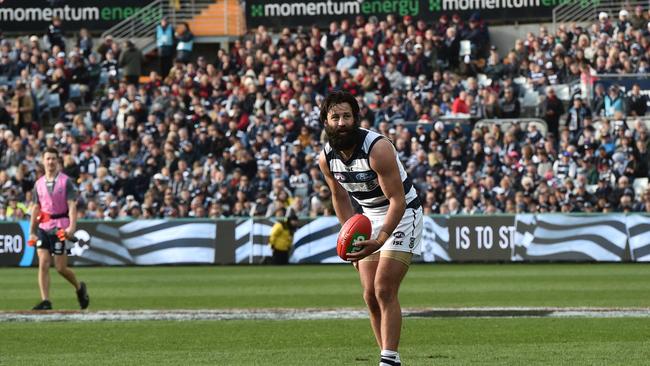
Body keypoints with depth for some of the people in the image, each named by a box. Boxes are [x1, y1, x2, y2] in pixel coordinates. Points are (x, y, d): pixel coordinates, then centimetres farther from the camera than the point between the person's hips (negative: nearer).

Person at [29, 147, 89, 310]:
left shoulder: (66, 181, -2)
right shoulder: (39, 183, 11)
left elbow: (72, 206, -8)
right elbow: (36, 208, 16)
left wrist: (72, 227, -21)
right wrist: (32, 232, 14)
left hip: (60, 228, -4)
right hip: (43, 228, 4)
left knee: (60, 268, -1)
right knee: (43, 264, -9)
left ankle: (79, 287, 27)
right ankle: (45, 301, -9)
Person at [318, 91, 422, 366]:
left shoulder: (378, 149, -27)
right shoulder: (326, 157, -6)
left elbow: (397, 201, -27)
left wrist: (379, 241, -37)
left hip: (402, 216, -7)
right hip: (369, 219, 7)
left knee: (384, 291, -19)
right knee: (370, 296, 1)